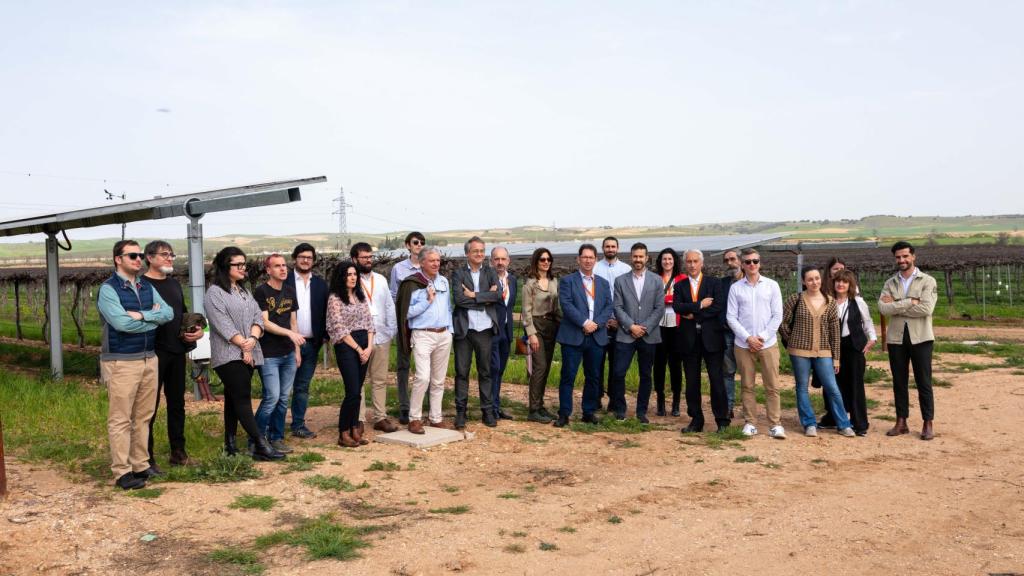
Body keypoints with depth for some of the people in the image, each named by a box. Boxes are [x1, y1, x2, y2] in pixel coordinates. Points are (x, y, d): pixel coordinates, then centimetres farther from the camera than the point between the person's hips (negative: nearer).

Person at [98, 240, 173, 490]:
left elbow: (169, 313, 2)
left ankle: (141, 465, 20)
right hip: (121, 362, -7)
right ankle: (122, 472, 4)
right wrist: (153, 318, -6)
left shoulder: (146, 286, 12)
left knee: (143, 417, 12)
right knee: (120, 419, -2)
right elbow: (122, 322, -20)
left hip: (149, 358, 7)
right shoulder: (108, 289, -7)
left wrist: (142, 315, -14)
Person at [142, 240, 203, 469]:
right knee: (150, 406, 0)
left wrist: (198, 330, 7)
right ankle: (147, 457, 9)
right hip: (154, 353, -7)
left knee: (177, 403, 14)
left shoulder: (174, 284, 16)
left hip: (177, 352, 8)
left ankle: (178, 452, 25)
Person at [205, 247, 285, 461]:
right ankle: (261, 445, -15)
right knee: (242, 398, -10)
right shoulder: (214, 293, -7)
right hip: (228, 355, -7)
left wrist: (252, 339, -10)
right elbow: (223, 325, -14)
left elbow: (257, 317, 8)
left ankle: (230, 444, 17)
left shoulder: (244, 291, 18)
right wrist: (243, 345, -13)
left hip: (248, 354, 8)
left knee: (234, 399, 11)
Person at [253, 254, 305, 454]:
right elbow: (264, 323, -14)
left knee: (284, 398, 9)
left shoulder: (290, 291, 12)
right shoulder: (261, 292, -7)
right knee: (272, 397, -10)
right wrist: (290, 333, -21)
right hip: (269, 355, -6)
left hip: (288, 354, 6)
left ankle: (276, 438, 19)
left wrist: (297, 349, 13)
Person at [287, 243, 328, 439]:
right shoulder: (285, 281, -3)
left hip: (311, 343, 4)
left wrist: (325, 335, 1)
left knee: (303, 387, 11)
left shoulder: (320, 283, 10)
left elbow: (325, 312, 11)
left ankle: (299, 425, 17)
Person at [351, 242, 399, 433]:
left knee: (380, 380, 10)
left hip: (381, 338, 5)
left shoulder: (380, 280, 10)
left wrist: (391, 330, 5)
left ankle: (380, 418, 17)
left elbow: (389, 306, 13)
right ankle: (359, 420, 9)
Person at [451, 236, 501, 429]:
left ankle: (488, 411, 16)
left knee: (485, 372, 8)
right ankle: (460, 412, 11)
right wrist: (486, 297, -11)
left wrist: (474, 295, -13)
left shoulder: (490, 272, 8)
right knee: (462, 371, 3)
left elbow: (497, 295, -9)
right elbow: (459, 298, -14)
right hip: (464, 329, -2)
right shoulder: (459, 273, 2)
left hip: (485, 329, 2)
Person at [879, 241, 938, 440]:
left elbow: (926, 309, -16)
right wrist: (910, 302, -15)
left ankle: (928, 424, 10)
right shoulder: (890, 283, 9)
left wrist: (896, 306, -11)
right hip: (896, 338, 3)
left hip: (920, 337, -3)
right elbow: (883, 308, -8)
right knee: (899, 382, 9)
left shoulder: (927, 281, -1)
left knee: (923, 382, 1)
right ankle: (901, 422, 17)